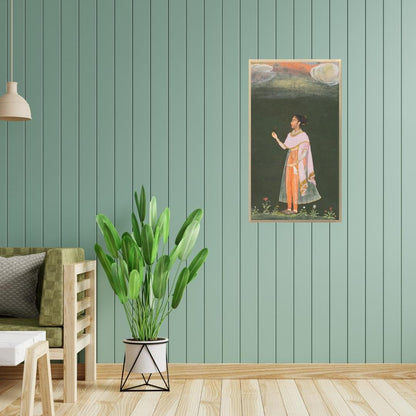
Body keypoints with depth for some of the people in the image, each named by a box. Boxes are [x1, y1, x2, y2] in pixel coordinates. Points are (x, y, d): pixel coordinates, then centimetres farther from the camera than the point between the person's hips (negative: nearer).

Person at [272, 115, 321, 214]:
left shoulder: (303, 135, -7)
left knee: (295, 185, -9)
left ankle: (295, 209, -6)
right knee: (288, 184, 3)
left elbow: (304, 152, -12)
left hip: (298, 162, -7)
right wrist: (276, 138, -3)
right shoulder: (290, 135, 14)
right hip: (290, 160, 7)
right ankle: (289, 208, 6)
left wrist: (296, 163, -20)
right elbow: (284, 147, 7)